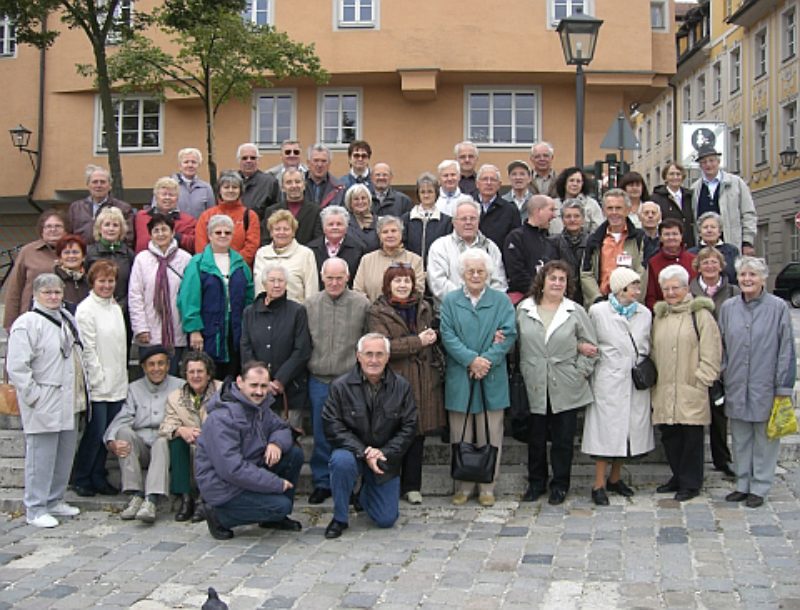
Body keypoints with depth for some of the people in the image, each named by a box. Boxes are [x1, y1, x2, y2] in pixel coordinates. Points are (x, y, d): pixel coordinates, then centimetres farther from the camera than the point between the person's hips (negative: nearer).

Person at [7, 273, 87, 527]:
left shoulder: (67, 318, 14)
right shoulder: (26, 323, -12)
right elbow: (16, 367, -17)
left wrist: (80, 390, 15)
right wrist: (34, 395, -17)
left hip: (67, 402, 8)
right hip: (43, 404, -8)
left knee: (65, 453, 14)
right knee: (41, 457, -3)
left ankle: (55, 500, 27)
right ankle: (35, 509, 7)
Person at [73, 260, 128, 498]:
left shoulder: (115, 307, 14)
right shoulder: (86, 309, -9)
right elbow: (88, 349, -12)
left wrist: (121, 376, 13)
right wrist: (98, 379, -13)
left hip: (117, 383, 7)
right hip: (98, 385, -7)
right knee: (95, 432, -3)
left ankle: (99, 478, 21)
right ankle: (81, 480, 12)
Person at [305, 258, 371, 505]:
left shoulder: (362, 304, -2)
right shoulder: (311, 304, 5)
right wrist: (310, 367, 6)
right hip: (319, 380, 2)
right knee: (321, 434, 10)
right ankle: (322, 482, 22)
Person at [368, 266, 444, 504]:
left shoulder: (424, 307, 13)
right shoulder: (378, 311, -2)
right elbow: (383, 346, -15)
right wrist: (417, 341, -17)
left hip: (423, 380, 4)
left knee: (418, 434, 8)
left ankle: (412, 486, 19)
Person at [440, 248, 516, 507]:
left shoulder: (502, 301, 6)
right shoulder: (450, 301, 6)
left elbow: (509, 334, -3)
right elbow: (447, 335, -4)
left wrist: (487, 360, -15)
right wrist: (471, 360, -16)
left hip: (492, 380, 0)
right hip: (459, 379, 0)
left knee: (490, 437, 5)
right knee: (461, 438, 7)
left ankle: (487, 488, 16)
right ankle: (463, 487, 18)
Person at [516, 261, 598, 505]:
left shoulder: (576, 311, 2)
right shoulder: (523, 309, 4)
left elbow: (591, 346, 5)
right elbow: (517, 342, 6)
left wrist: (581, 372, -3)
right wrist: (524, 372, -2)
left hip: (566, 389, -1)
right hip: (534, 388, 1)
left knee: (563, 439, 6)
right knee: (536, 437, 10)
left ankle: (560, 485, 21)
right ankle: (536, 483, 25)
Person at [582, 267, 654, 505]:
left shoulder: (645, 313, 8)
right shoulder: (598, 311, -4)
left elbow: (646, 347, 16)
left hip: (636, 381, 5)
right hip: (608, 380, -4)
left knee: (629, 428, 11)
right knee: (606, 430, -2)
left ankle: (615, 478, 26)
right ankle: (599, 484, 6)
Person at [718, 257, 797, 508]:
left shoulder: (778, 308, -7)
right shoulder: (728, 307, 4)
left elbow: (786, 349, -5)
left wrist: (784, 388, -6)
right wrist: (720, 377, 8)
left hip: (765, 387, -4)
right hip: (736, 388, 4)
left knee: (765, 439, 6)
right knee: (740, 439, 13)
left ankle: (759, 487, 18)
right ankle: (742, 485, 25)